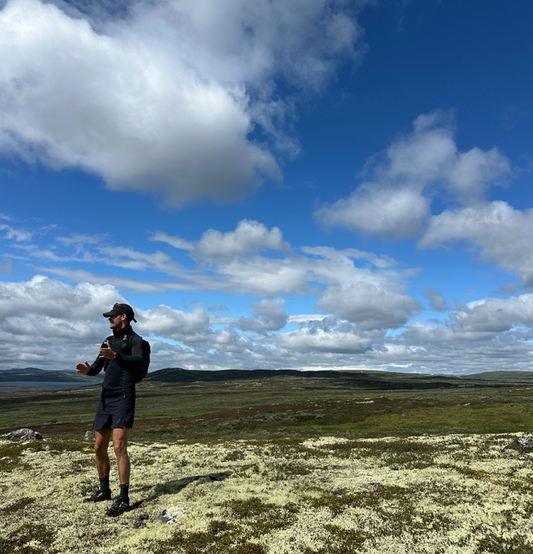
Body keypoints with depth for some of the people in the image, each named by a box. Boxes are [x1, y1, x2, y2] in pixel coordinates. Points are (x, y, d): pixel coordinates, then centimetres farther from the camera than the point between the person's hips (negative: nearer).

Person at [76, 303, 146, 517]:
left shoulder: (134, 340, -5)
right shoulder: (108, 341, 18)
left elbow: (138, 363, -24)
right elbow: (96, 368, 14)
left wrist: (115, 356, -39)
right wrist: (87, 370, -10)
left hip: (124, 398, -8)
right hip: (105, 398, 8)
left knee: (119, 447, -13)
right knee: (99, 447, 13)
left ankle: (123, 499, -5)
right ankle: (104, 490, 30)